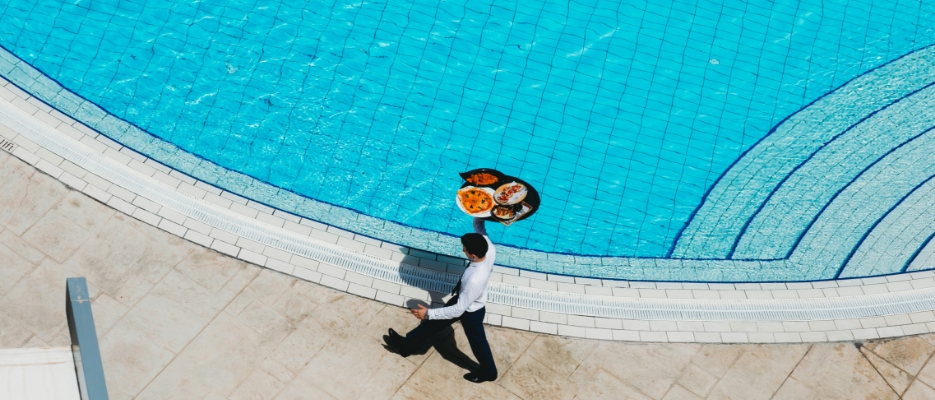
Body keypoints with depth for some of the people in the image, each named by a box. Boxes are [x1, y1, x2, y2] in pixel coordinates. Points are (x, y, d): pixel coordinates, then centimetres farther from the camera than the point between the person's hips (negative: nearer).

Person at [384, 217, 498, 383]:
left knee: (477, 340, 22)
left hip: (470, 311, -7)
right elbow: (479, 228, -6)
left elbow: (458, 310, -36)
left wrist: (428, 313, -31)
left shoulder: (474, 280, -46)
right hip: (464, 298, 7)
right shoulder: (489, 250, -28)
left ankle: (488, 372, 52)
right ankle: (406, 344, 45)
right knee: (437, 321, 24)